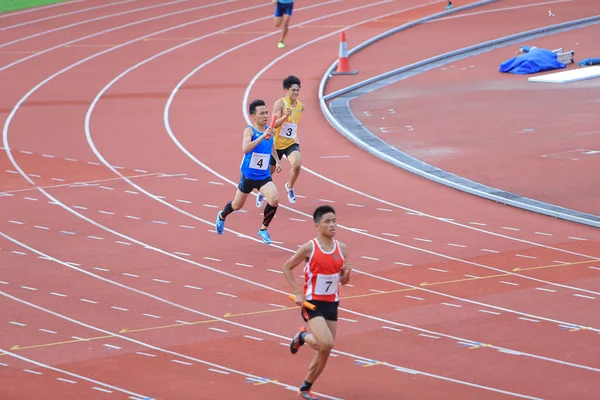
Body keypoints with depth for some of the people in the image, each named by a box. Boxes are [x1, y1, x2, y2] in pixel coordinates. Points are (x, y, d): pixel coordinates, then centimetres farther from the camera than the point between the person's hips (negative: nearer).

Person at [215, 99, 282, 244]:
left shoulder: (269, 130, -1)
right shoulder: (249, 130, -19)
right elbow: (245, 148, -39)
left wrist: (277, 161, 22)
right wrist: (263, 136, -40)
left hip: (264, 177, 3)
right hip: (248, 176, -3)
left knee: (274, 199, -23)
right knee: (237, 205, 17)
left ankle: (264, 229, -2)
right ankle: (222, 216, 52)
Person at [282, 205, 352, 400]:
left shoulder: (341, 249, 2)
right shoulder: (309, 248, -12)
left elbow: (343, 281, 10)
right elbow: (287, 267, -1)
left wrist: (347, 272, -13)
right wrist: (297, 293, -9)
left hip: (332, 304, 5)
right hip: (312, 304, -5)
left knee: (324, 352, 7)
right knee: (326, 344, -23)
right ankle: (303, 336, 10)